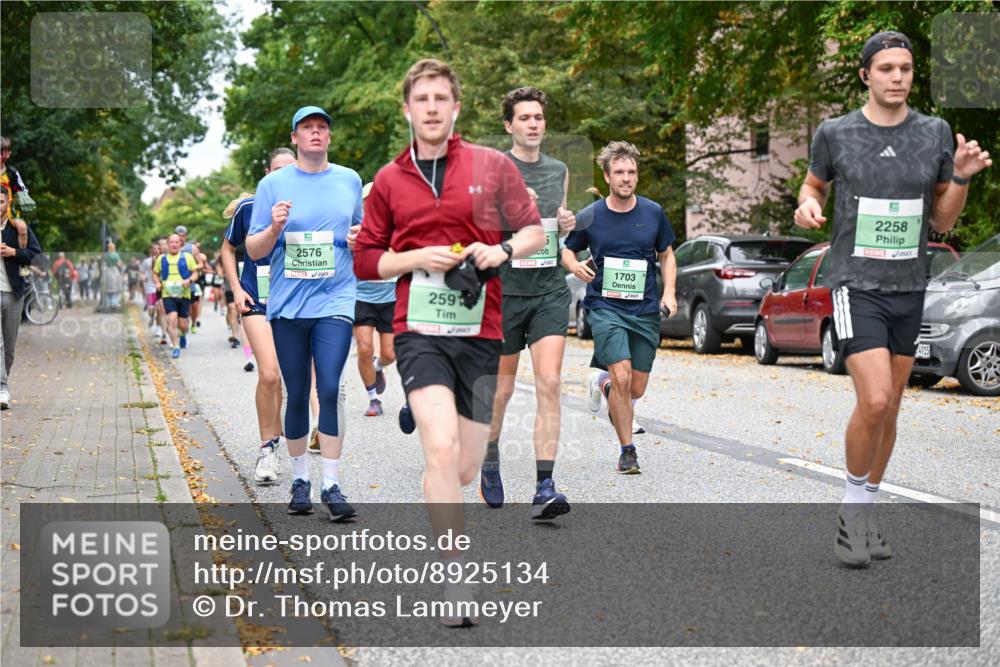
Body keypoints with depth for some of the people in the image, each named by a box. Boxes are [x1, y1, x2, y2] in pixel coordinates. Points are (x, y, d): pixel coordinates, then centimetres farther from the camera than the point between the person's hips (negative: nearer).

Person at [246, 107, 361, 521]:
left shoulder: (349, 180, 10)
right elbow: (254, 251, 4)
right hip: (287, 304, 0)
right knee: (296, 395, 6)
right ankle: (300, 479, 21)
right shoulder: (273, 184, 4)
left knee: (330, 390, -11)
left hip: (335, 301, 0)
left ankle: (332, 486, -7)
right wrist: (274, 229, -16)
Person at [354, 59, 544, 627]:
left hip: (480, 331, 1)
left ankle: (442, 519, 39)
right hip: (419, 329, -1)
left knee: (466, 469, 5)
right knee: (442, 448, -21)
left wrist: (502, 250, -9)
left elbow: (536, 231, 12)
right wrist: (416, 258, -7)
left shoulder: (494, 165, 6)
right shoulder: (389, 180, 8)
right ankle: (456, 583, -16)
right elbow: (365, 260, 11)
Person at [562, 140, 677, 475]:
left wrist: (669, 292, 1)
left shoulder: (654, 213, 3)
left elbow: (666, 256, 15)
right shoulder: (589, 216, -2)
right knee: (622, 376, -20)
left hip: (645, 310, 3)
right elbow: (567, 250, 12)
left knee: (636, 390, 5)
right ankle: (627, 450, -4)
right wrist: (576, 266, -10)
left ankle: (603, 382, 41)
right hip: (605, 307, -3)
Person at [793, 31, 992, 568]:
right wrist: (808, 206, -9)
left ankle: (865, 514, 25)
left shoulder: (935, 134, 3)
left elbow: (942, 222, 9)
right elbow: (814, 184, 13)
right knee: (874, 400, -18)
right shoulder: (835, 133, -4)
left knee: (889, 409, 9)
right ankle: (853, 506, 2)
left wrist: (961, 179, -9)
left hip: (909, 288, 4)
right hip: (856, 285, -4)